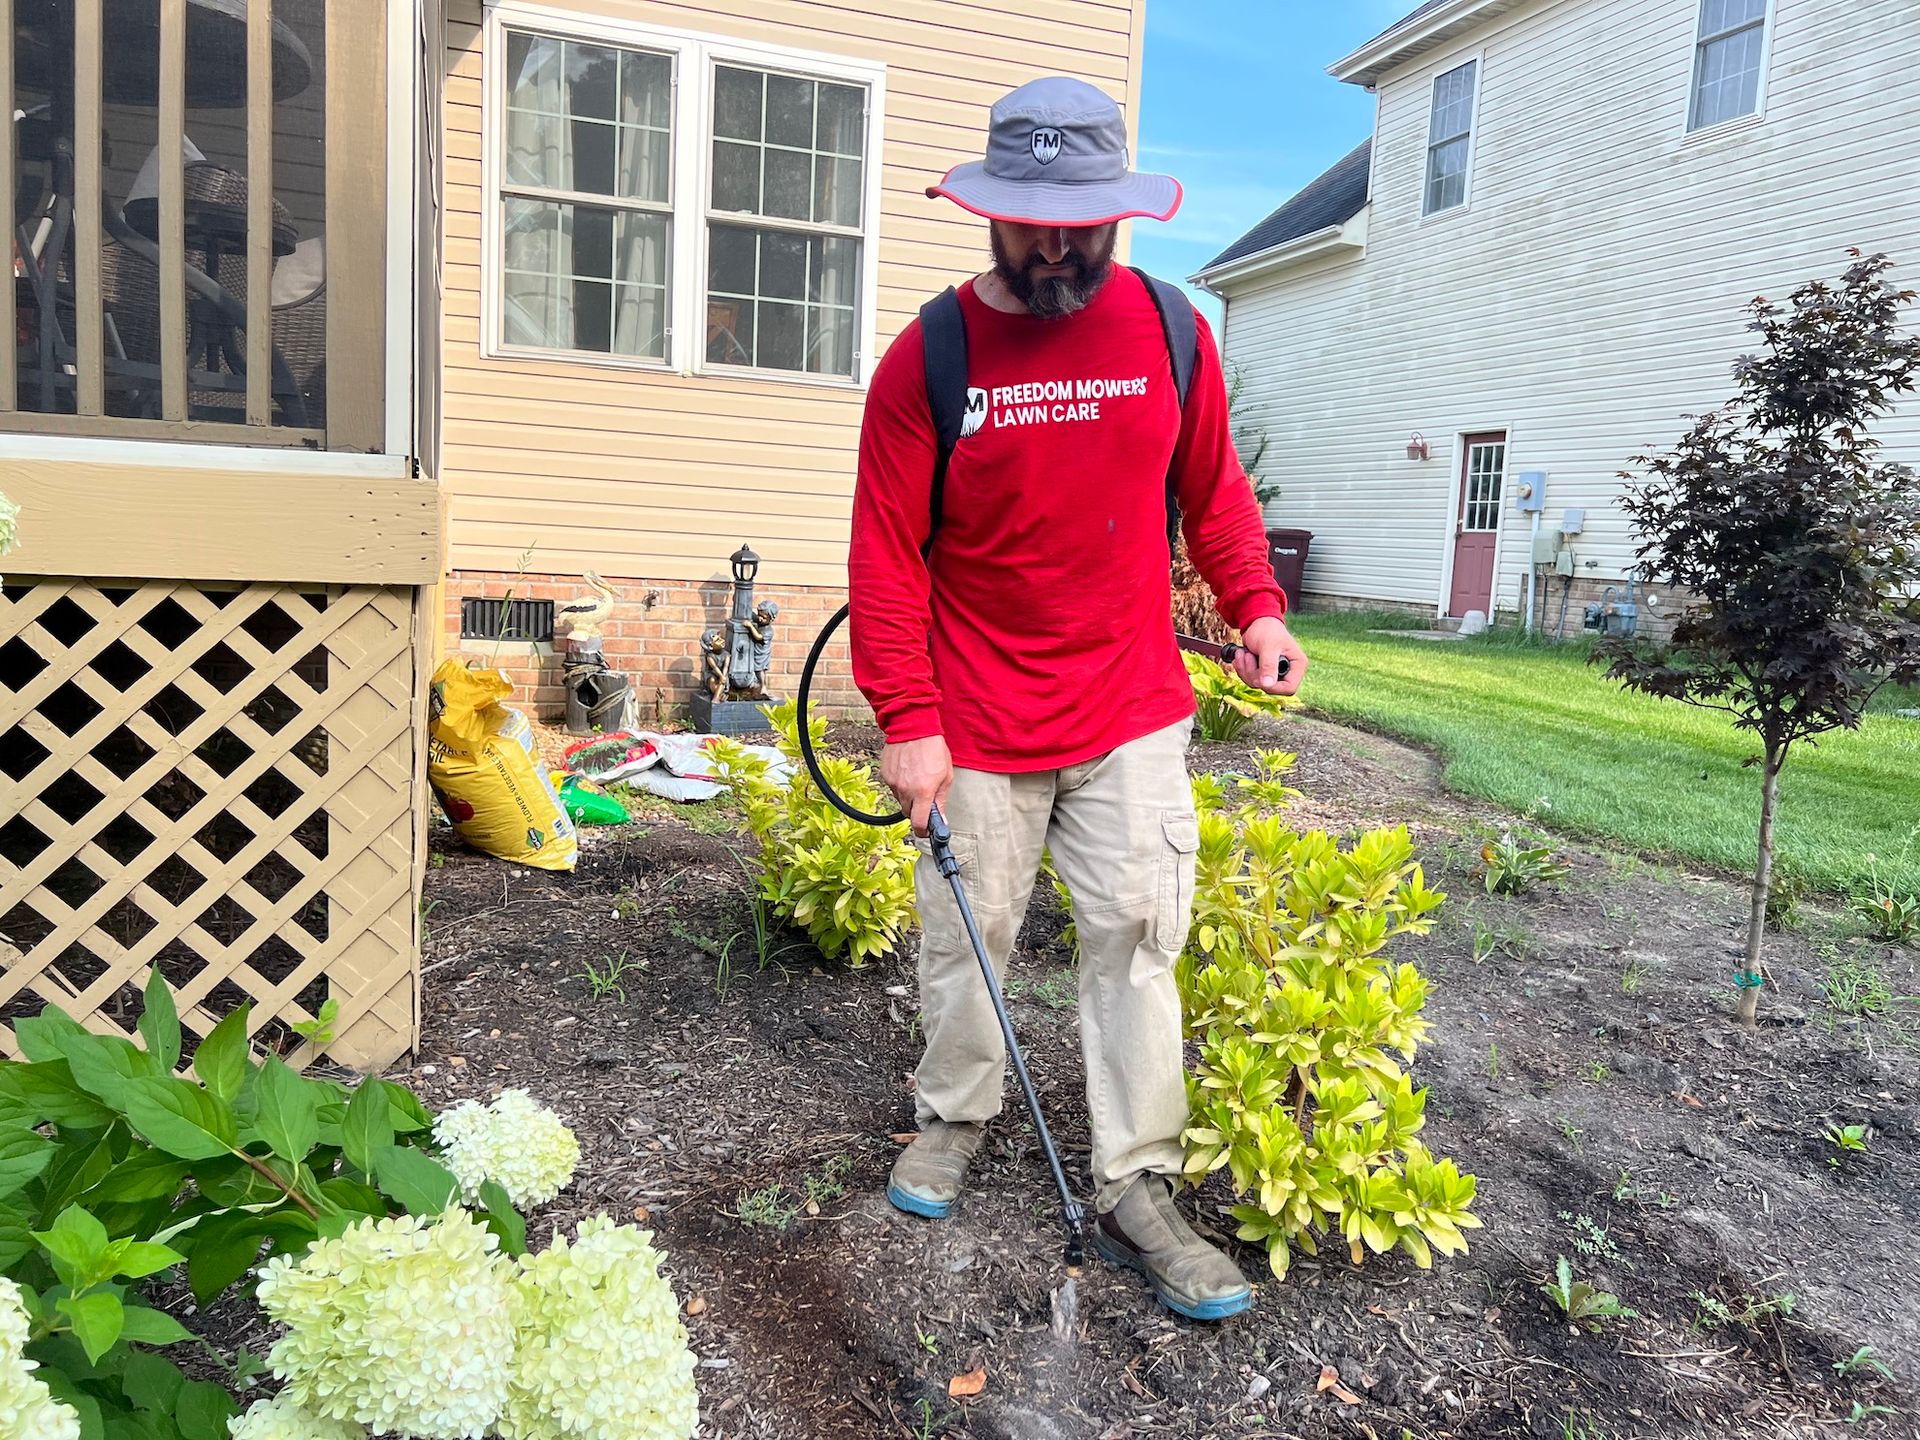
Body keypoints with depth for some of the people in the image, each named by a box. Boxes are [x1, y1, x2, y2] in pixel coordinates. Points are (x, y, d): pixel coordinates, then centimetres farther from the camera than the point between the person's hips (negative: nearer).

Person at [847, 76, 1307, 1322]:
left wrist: (1257, 607, 2)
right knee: (968, 932, 12)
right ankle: (956, 1115, 36)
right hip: (978, 725, -1)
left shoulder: (1168, 333, 2)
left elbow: (1212, 489, 14)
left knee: (1138, 937, 2)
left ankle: (1138, 1189, 14)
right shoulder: (930, 358, -6)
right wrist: (908, 720, -11)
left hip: (1132, 711, 2)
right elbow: (887, 553, -7)